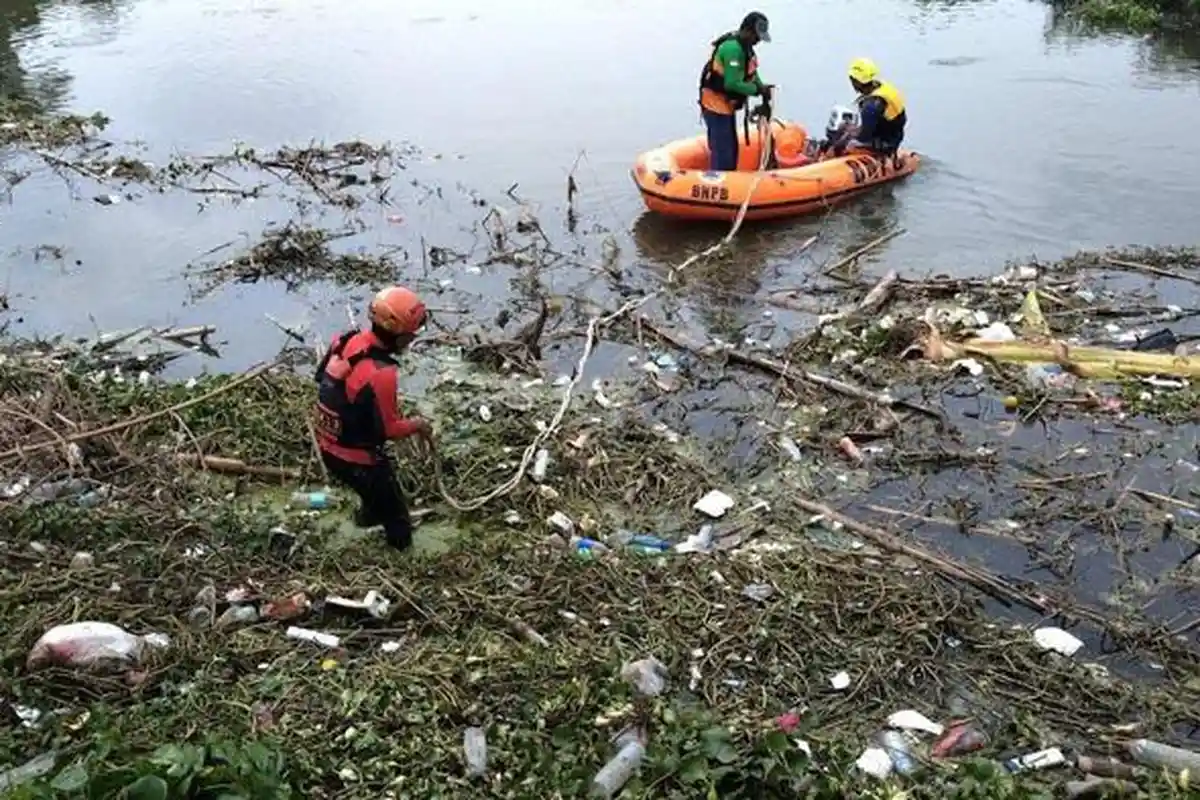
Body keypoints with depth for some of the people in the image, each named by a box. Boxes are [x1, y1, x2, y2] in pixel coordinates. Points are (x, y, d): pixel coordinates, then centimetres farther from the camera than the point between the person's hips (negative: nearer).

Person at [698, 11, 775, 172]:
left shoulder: (745, 46, 8)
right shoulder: (733, 48, -24)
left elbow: (751, 73, 12)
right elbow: (732, 84, -29)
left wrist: (761, 86, -7)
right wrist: (757, 90, -20)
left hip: (726, 104, 11)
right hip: (716, 104, -11)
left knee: (731, 148, 18)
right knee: (722, 151, -10)